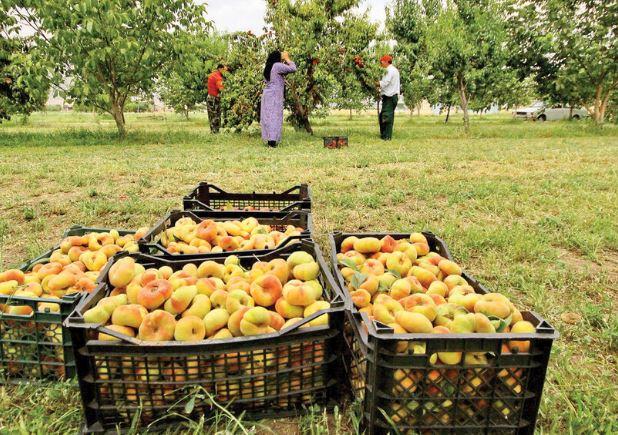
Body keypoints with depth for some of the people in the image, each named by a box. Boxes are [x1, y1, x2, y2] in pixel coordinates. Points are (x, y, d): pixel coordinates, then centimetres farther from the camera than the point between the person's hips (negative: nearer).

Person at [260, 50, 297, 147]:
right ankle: (272, 140, -11)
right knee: (274, 116, -8)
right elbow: (293, 69, -13)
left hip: (266, 93, 8)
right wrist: (287, 59, 2)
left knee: (268, 116, 8)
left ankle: (269, 140, 11)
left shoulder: (268, 67, 16)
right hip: (275, 95, -8)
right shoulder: (278, 66, -9)